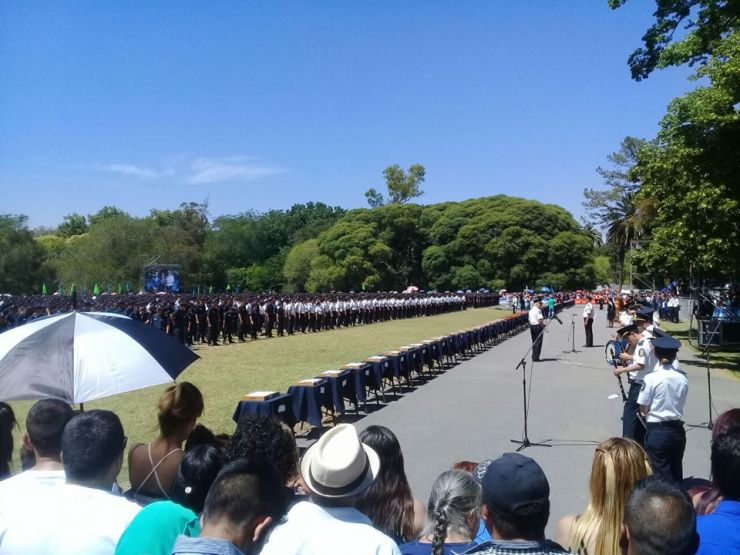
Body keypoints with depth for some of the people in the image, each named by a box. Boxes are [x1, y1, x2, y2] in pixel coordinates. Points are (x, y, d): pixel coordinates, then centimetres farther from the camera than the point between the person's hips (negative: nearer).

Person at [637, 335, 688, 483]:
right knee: (676, 474, 18)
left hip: (657, 432, -4)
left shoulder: (651, 378, -16)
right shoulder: (683, 378, -3)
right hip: (677, 430, 5)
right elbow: (680, 404, 8)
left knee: (661, 476, 5)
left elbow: (643, 409, -10)